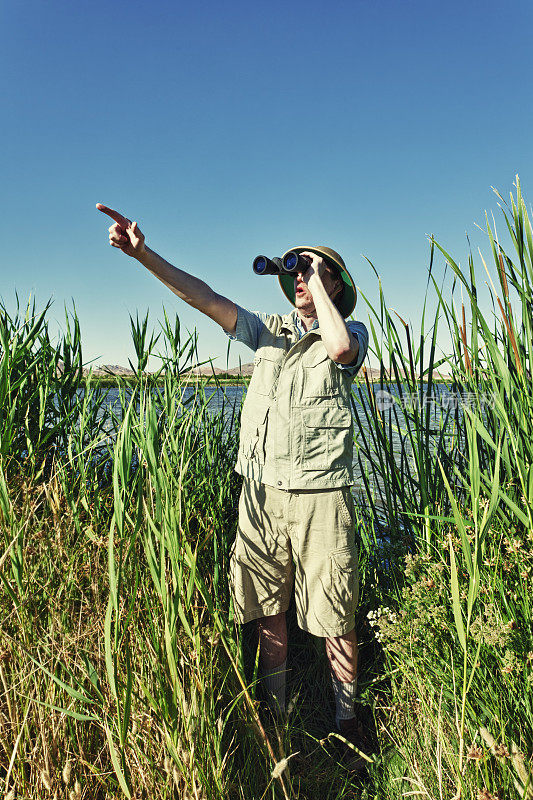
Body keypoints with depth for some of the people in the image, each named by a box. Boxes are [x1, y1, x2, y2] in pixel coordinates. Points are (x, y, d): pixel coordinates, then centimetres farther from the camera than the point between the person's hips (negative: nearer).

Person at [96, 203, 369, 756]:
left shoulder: (352, 332, 5)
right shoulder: (269, 330, 14)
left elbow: (339, 348, -21)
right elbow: (207, 299, 3)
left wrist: (318, 282, -7)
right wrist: (143, 253, -8)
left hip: (319, 494, -3)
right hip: (261, 492, 4)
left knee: (334, 618, 6)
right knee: (267, 609, 15)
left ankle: (346, 722, 30)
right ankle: (274, 714, 36)